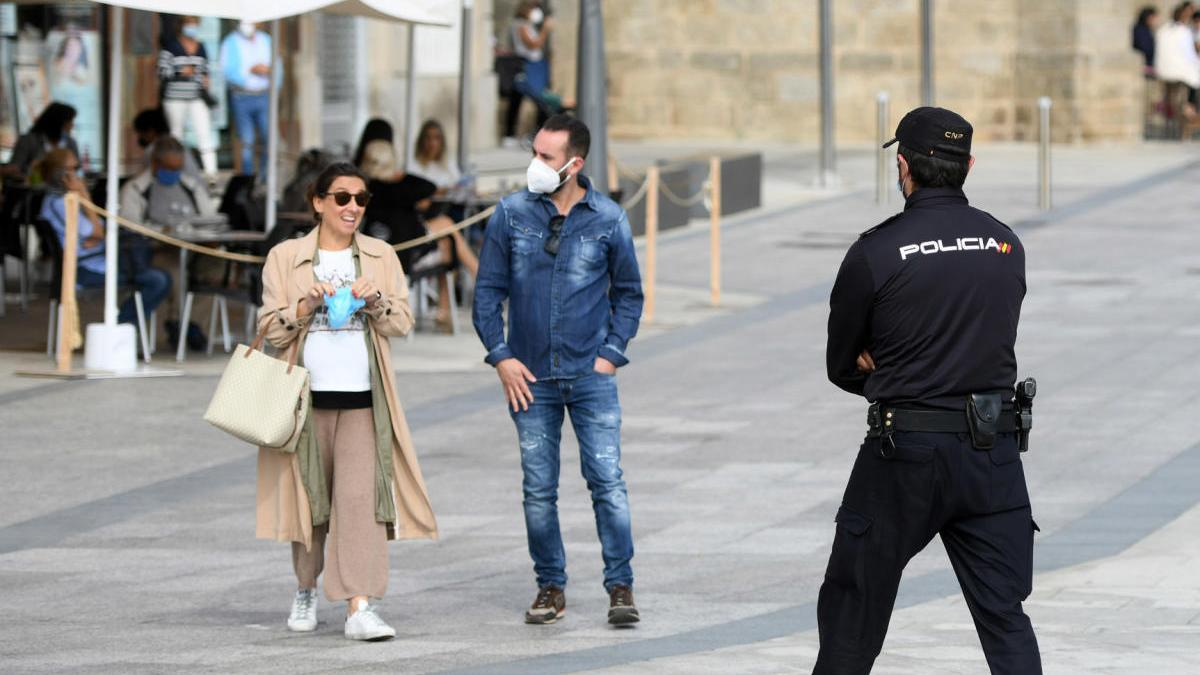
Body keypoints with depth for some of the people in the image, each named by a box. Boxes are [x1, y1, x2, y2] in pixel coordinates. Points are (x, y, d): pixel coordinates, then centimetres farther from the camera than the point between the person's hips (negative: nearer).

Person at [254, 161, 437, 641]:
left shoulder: (381, 257, 12)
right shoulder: (285, 258, 7)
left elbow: (403, 323, 9)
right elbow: (271, 328, 3)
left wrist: (375, 301, -11)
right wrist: (308, 304, -14)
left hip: (362, 401, 0)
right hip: (307, 398, 0)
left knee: (361, 497, -13)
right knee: (308, 498, 6)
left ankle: (360, 607, -19)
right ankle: (306, 591, 29)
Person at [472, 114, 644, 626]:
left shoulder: (608, 219, 0)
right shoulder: (512, 214, 1)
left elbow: (628, 292, 10)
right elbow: (488, 290, 6)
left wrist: (612, 353, 0)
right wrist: (500, 356, -2)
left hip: (591, 376, -1)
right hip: (531, 377, 1)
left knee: (607, 480, -7)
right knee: (539, 489, 5)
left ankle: (620, 587, -2)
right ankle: (550, 588, 15)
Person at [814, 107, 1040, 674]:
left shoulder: (876, 251, -9)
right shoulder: (1007, 245, 5)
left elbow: (842, 366, 1)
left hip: (903, 454, -3)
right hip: (994, 453, 3)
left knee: (852, 607, 12)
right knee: (1005, 618, 4)